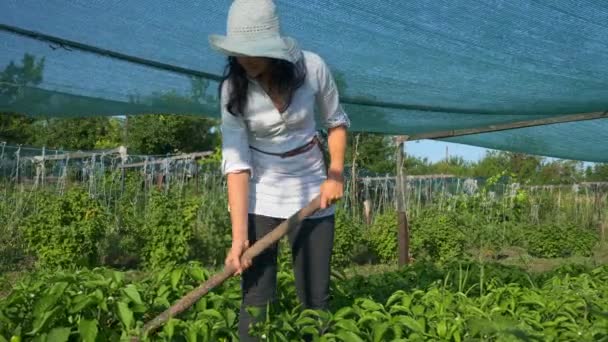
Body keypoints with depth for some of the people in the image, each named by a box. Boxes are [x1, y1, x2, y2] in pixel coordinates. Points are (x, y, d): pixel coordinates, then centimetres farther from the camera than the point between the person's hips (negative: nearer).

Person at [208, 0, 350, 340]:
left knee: (316, 297, 5)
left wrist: (336, 174, -9)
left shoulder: (312, 67, -14)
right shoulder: (233, 89, -13)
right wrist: (239, 236, -23)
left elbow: (336, 121, 3)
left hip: (312, 191, 1)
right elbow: (236, 162, -17)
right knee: (256, 298, -3)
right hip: (259, 195, 0)